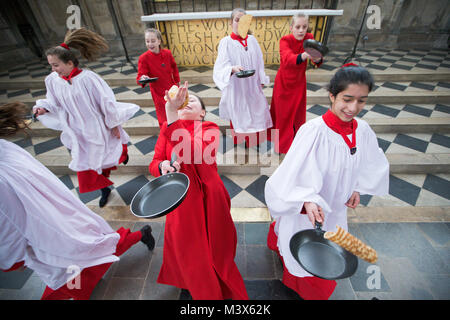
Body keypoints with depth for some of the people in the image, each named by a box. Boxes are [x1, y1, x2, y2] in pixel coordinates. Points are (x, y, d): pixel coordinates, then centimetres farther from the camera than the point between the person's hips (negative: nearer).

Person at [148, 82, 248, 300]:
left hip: (207, 200, -2)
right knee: (187, 253, 18)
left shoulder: (210, 129, -7)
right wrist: (163, 166, -22)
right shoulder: (167, 128, 5)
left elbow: (193, 154, -27)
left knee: (213, 252, 14)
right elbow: (154, 163, 1)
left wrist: (171, 114, -32)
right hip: (181, 201, 3)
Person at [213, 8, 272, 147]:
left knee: (255, 111, 14)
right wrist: (233, 68, -40)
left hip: (252, 85, 5)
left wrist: (261, 81, 10)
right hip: (236, 86, -4)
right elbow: (221, 66, -20)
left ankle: (253, 138, 36)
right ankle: (238, 137, 30)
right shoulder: (226, 42, -10)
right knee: (237, 113, 7)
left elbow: (259, 62, 9)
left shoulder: (252, 40, 3)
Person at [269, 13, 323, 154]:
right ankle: (282, 141, 28)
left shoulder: (309, 38, -9)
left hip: (299, 82, 3)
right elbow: (287, 59, -40)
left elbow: (317, 60, -23)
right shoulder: (285, 40, -19)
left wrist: (317, 58, -47)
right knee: (283, 112, 8)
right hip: (283, 83, -3)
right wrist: (304, 56, -59)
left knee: (298, 112, 14)